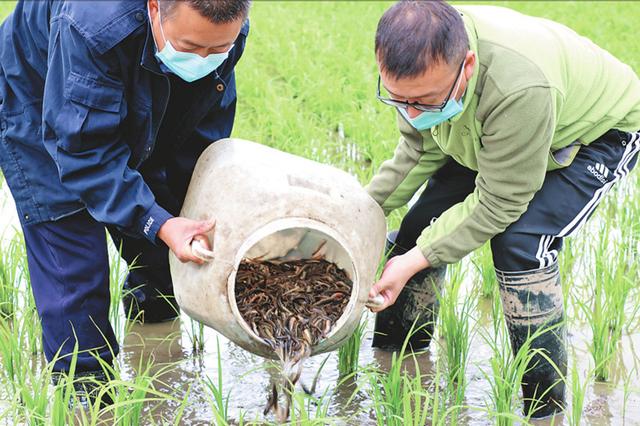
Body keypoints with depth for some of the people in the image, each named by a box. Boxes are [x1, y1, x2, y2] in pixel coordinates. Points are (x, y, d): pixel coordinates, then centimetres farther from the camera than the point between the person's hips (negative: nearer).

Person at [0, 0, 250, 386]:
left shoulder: (223, 33, -26)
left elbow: (203, 138, -9)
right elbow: (83, 151, -40)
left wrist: (198, 220, -11)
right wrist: (158, 223, -47)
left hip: (137, 127, 5)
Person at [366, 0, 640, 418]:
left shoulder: (520, 88, -46)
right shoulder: (419, 64, -25)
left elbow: (498, 202, -33)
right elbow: (421, 147, -6)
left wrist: (416, 260, -33)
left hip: (602, 131, -7)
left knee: (520, 240, -28)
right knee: (423, 225, 0)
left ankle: (546, 406, -11)